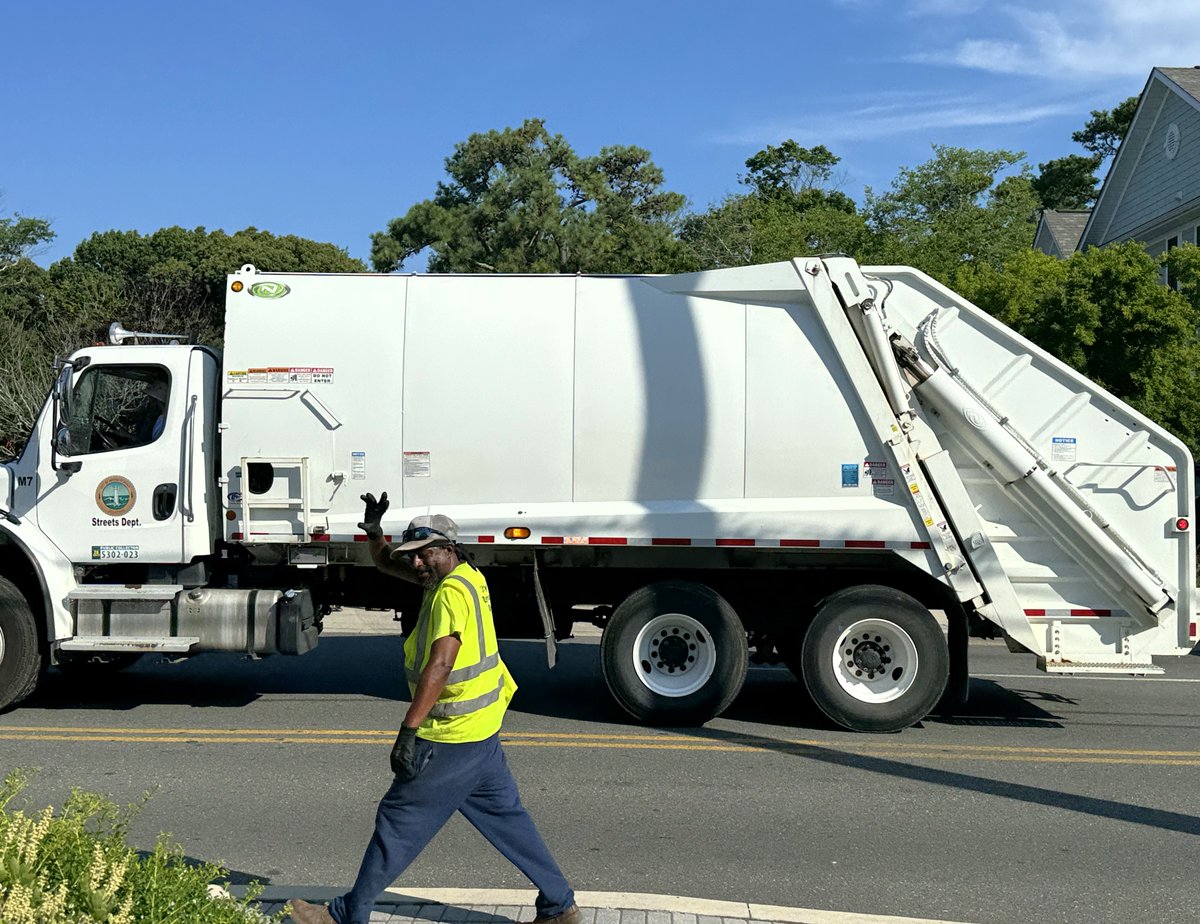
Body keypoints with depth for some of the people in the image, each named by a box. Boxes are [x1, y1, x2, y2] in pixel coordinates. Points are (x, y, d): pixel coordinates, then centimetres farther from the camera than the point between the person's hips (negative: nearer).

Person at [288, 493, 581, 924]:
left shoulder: (452, 591, -20)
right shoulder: (462, 577, 9)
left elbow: (440, 665, -31)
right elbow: (386, 564, 20)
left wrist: (408, 731, -34)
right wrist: (374, 531, 0)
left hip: (451, 736, -10)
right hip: (481, 727, 10)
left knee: (399, 819, 2)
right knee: (505, 817, 16)